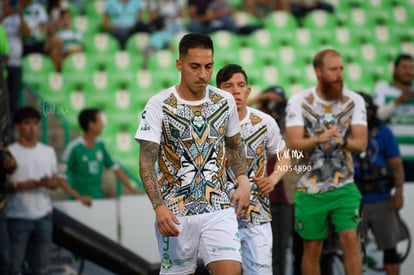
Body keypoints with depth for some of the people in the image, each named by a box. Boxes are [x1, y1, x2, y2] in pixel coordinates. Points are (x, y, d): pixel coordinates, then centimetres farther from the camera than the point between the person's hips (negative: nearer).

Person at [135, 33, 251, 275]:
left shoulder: (225, 101, 4)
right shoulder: (159, 106, -8)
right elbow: (147, 162, -10)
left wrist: (243, 182, 3)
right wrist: (159, 207, -22)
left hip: (219, 209, 2)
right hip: (175, 214, -2)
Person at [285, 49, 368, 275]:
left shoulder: (354, 101, 0)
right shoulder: (299, 102, -6)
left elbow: (361, 143, -10)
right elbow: (294, 144, -18)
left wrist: (344, 141, -34)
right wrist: (320, 139, -38)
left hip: (344, 187, 1)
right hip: (309, 189, -1)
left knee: (350, 239, -12)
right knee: (312, 248, 6)